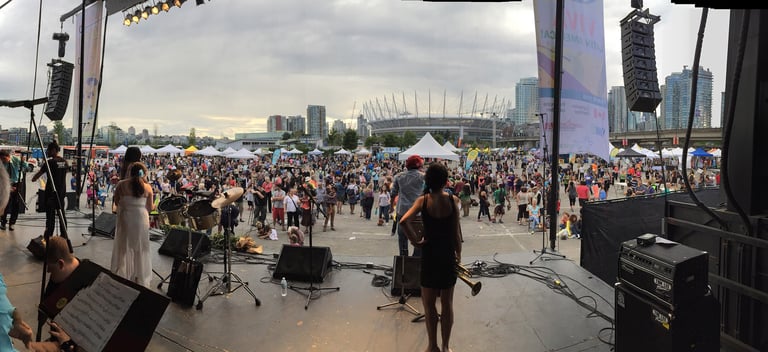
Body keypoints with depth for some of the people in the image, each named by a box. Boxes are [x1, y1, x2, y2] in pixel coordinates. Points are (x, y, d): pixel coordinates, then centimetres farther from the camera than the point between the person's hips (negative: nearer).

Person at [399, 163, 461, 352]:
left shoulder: (423, 200, -9)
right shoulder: (453, 200, -9)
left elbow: (403, 221, -24)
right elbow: (456, 232, -6)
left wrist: (415, 240, -10)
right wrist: (459, 254, 8)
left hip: (429, 255, -1)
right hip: (448, 255, 1)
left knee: (429, 304, 14)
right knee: (447, 304, 15)